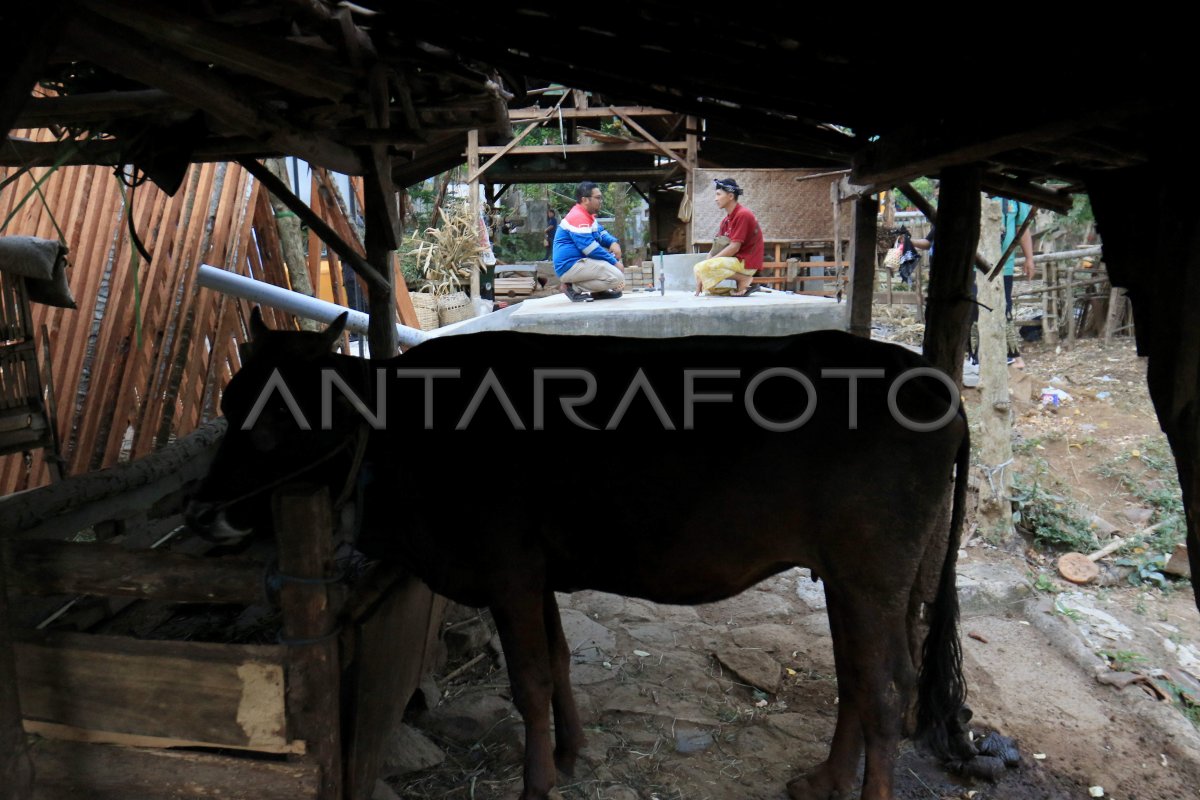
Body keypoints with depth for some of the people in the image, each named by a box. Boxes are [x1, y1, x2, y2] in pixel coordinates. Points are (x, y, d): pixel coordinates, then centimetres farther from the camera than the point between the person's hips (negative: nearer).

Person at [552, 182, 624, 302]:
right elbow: (590, 248, -23)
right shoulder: (578, 218, -18)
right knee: (617, 278, -20)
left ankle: (598, 290, 9)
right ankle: (574, 288, -12)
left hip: (579, 261, 11)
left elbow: (601, 232, 23)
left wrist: (613, 242, -1)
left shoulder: (586, 215, 15)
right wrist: (614, 262, -15)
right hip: (570, 266, -11)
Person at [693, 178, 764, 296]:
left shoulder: (742, 215, -15)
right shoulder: (726, 220, 13)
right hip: (736, 260, 10)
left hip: (746, 262, -10)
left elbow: (734, 247, -21)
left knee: (701, 268, -22)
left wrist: (710, 261, -15)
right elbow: (716, 248, 7)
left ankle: (745, 279, -10)